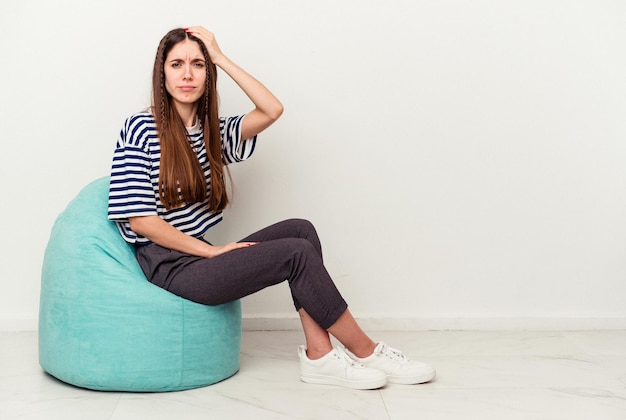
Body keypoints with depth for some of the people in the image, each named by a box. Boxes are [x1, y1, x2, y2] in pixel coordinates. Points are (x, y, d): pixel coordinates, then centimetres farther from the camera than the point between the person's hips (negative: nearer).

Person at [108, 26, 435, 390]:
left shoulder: (211, 130, 13)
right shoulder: (140, 130, -8)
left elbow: (272, 109, -1)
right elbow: (140, 220, -13)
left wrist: (221, 58, -2)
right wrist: (213, 250, -13)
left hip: (202, 258, 7)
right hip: (171, 268, -7)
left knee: (299, 230, -13)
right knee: (297, 253, -18)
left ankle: (319, 355, -17)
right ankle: (367, 353, -3)